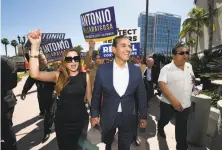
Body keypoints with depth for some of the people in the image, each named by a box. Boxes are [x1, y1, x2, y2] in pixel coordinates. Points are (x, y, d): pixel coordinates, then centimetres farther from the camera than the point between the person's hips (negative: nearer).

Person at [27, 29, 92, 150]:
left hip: (81, 120, 0)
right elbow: (35, 74, -23)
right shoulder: (58, 76, -8)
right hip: (62, 122, 0)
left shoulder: (85, 76, -7)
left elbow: (89, 97, 1)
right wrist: (35, 46, -29)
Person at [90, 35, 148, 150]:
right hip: (108, 116, 0)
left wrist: (143, 116, 3)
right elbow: (96, 94, -3)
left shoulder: (136, 70, -8)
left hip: (128, 117, 1)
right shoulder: (102, 69, -12)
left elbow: (141, 95, -1)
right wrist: (94, 114, 0)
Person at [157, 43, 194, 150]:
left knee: (182, 128, 14)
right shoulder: (167, 68, -15)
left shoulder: (189, 66, 3)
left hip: (185, 104, 4)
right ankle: (160, 128, 54)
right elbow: (161, 84, -26)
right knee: (164, 120, 21)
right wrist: (173, 99, -33)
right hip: (168, 103, -3)